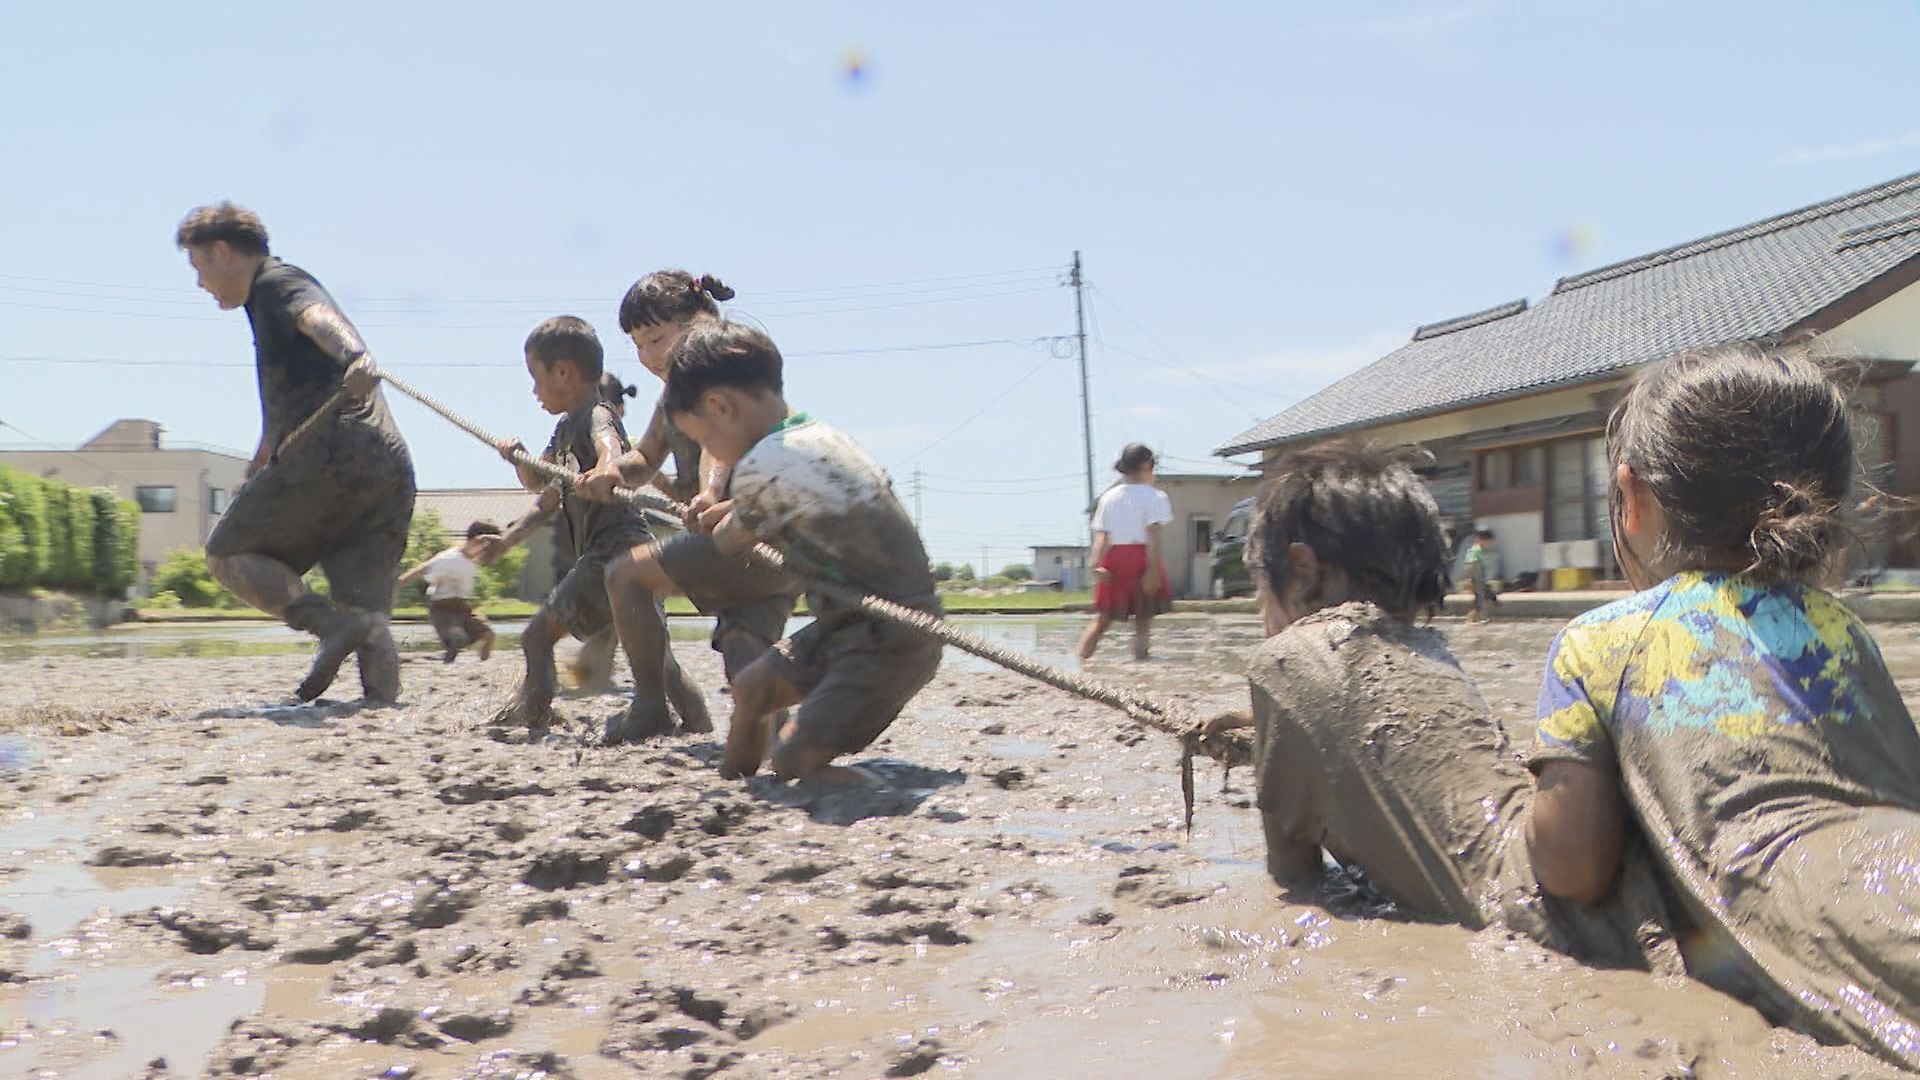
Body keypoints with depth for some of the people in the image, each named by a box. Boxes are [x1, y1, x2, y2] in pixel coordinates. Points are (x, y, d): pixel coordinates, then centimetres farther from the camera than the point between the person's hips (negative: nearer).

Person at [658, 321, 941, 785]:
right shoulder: (819, 435, 5)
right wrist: (733, 509, 30)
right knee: (751, 687, 18)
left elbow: (729, 546, 0)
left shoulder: (764, 466, -21)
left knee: (794, 760, -11)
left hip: (889, 640, -10)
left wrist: (724, 522, 21)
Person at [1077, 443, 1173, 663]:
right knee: (1143, 620, 3)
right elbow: (1153, 535, -11)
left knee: (1101, 619, 8)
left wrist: (1097, 565, -3)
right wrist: (1153, 568, -15)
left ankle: (1082, 660, -1)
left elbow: (1100, 535, 4)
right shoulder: (1153, 496, -1)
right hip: (1140, 557, -4)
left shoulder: (1108, 497, 13)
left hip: (1113, 558, 4)